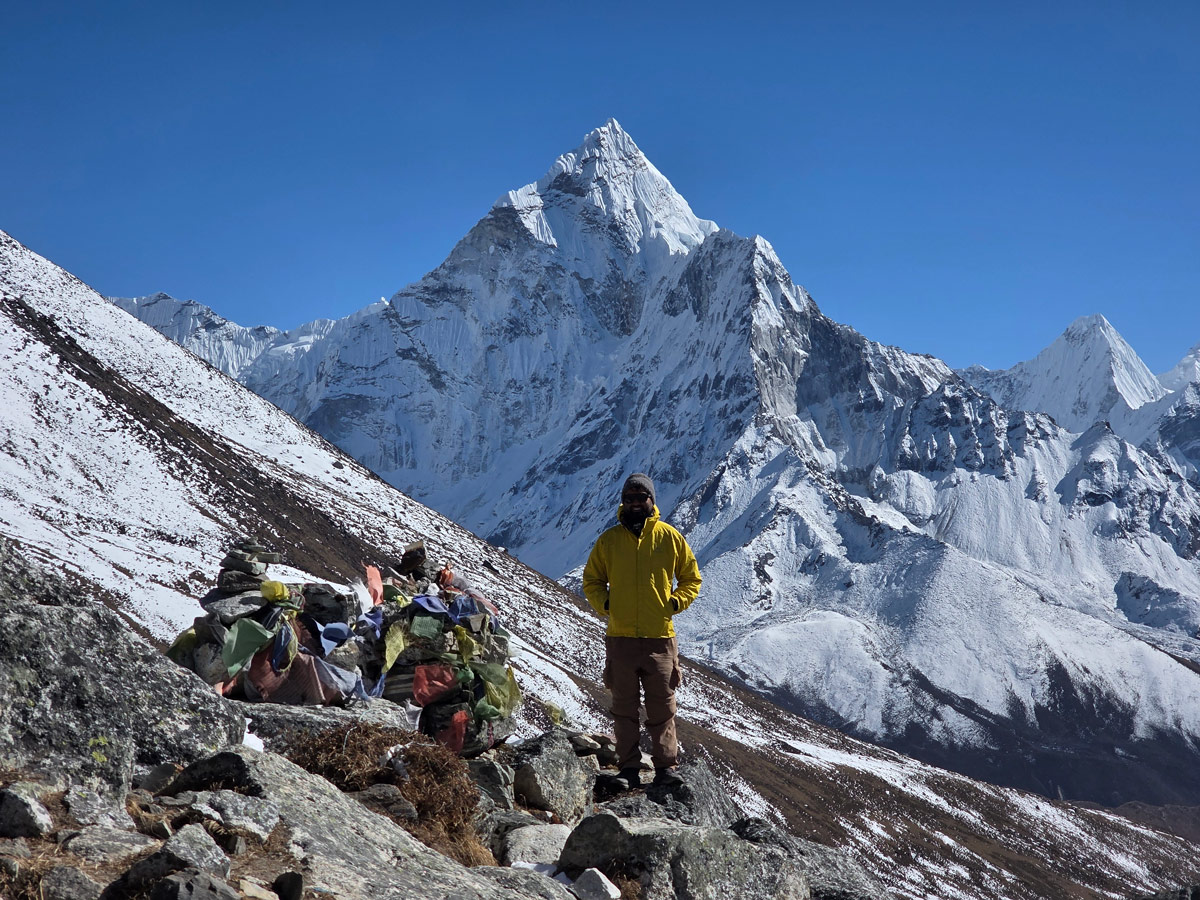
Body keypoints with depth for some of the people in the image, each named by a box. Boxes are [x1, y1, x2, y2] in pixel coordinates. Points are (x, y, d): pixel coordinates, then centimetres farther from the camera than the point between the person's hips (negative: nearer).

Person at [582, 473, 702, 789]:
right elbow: (592, 579, 17)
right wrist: (604, 604, 0)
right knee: (625, 707, 5)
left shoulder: (670, 537, 4)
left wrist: (675, 603, -2)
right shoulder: (609, 540, 6)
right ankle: (629, 768, 11)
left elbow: (691, 578, 13)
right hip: (620, 636, 1)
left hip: (660, 637, -1)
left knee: (662, 707, 1)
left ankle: (666, 767, 6)